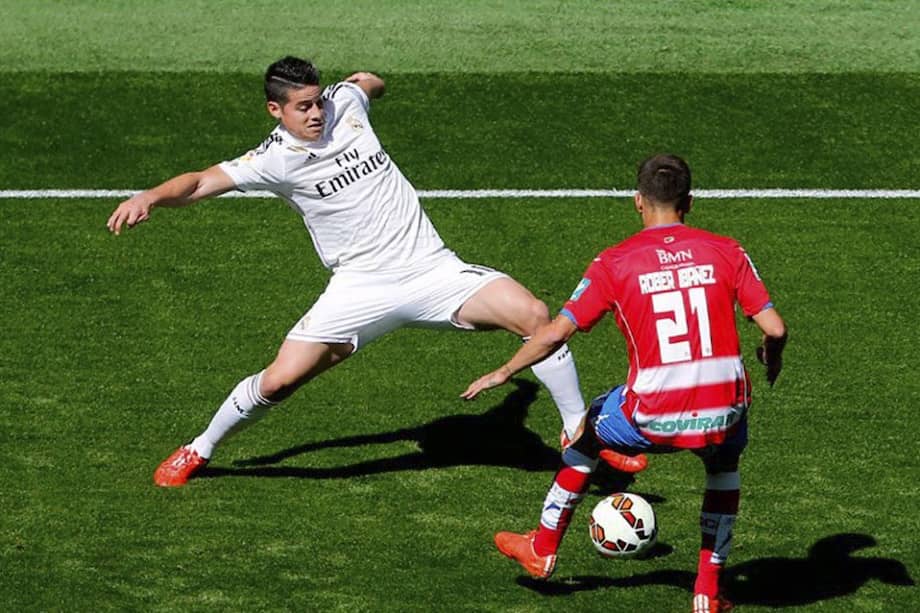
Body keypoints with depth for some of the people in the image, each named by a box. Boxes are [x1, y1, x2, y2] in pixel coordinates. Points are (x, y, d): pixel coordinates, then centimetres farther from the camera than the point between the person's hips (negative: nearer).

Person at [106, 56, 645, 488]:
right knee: (281, 379, -10)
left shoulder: (345, 104, 2)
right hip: (361, 289, -3)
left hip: (431, 268, 3)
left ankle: (581, 433, 0)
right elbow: (202, 182, -18)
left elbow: (371, 81, 28)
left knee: (534, 314, -17)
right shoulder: (275, 161, -8)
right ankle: (199, 451, 19)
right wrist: (151, 197, -30)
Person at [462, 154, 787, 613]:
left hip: (652, 417, -2)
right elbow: (774, 328, -1)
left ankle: (542, 550, 45)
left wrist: (502, 374, 11)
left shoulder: (615, 263, -2)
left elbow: (554, 334, -4)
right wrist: (772, 355, 23)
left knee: (589, 432, 30)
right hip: (722, 411, 2)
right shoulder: (725, 252, 2)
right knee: (724, 463, 37)